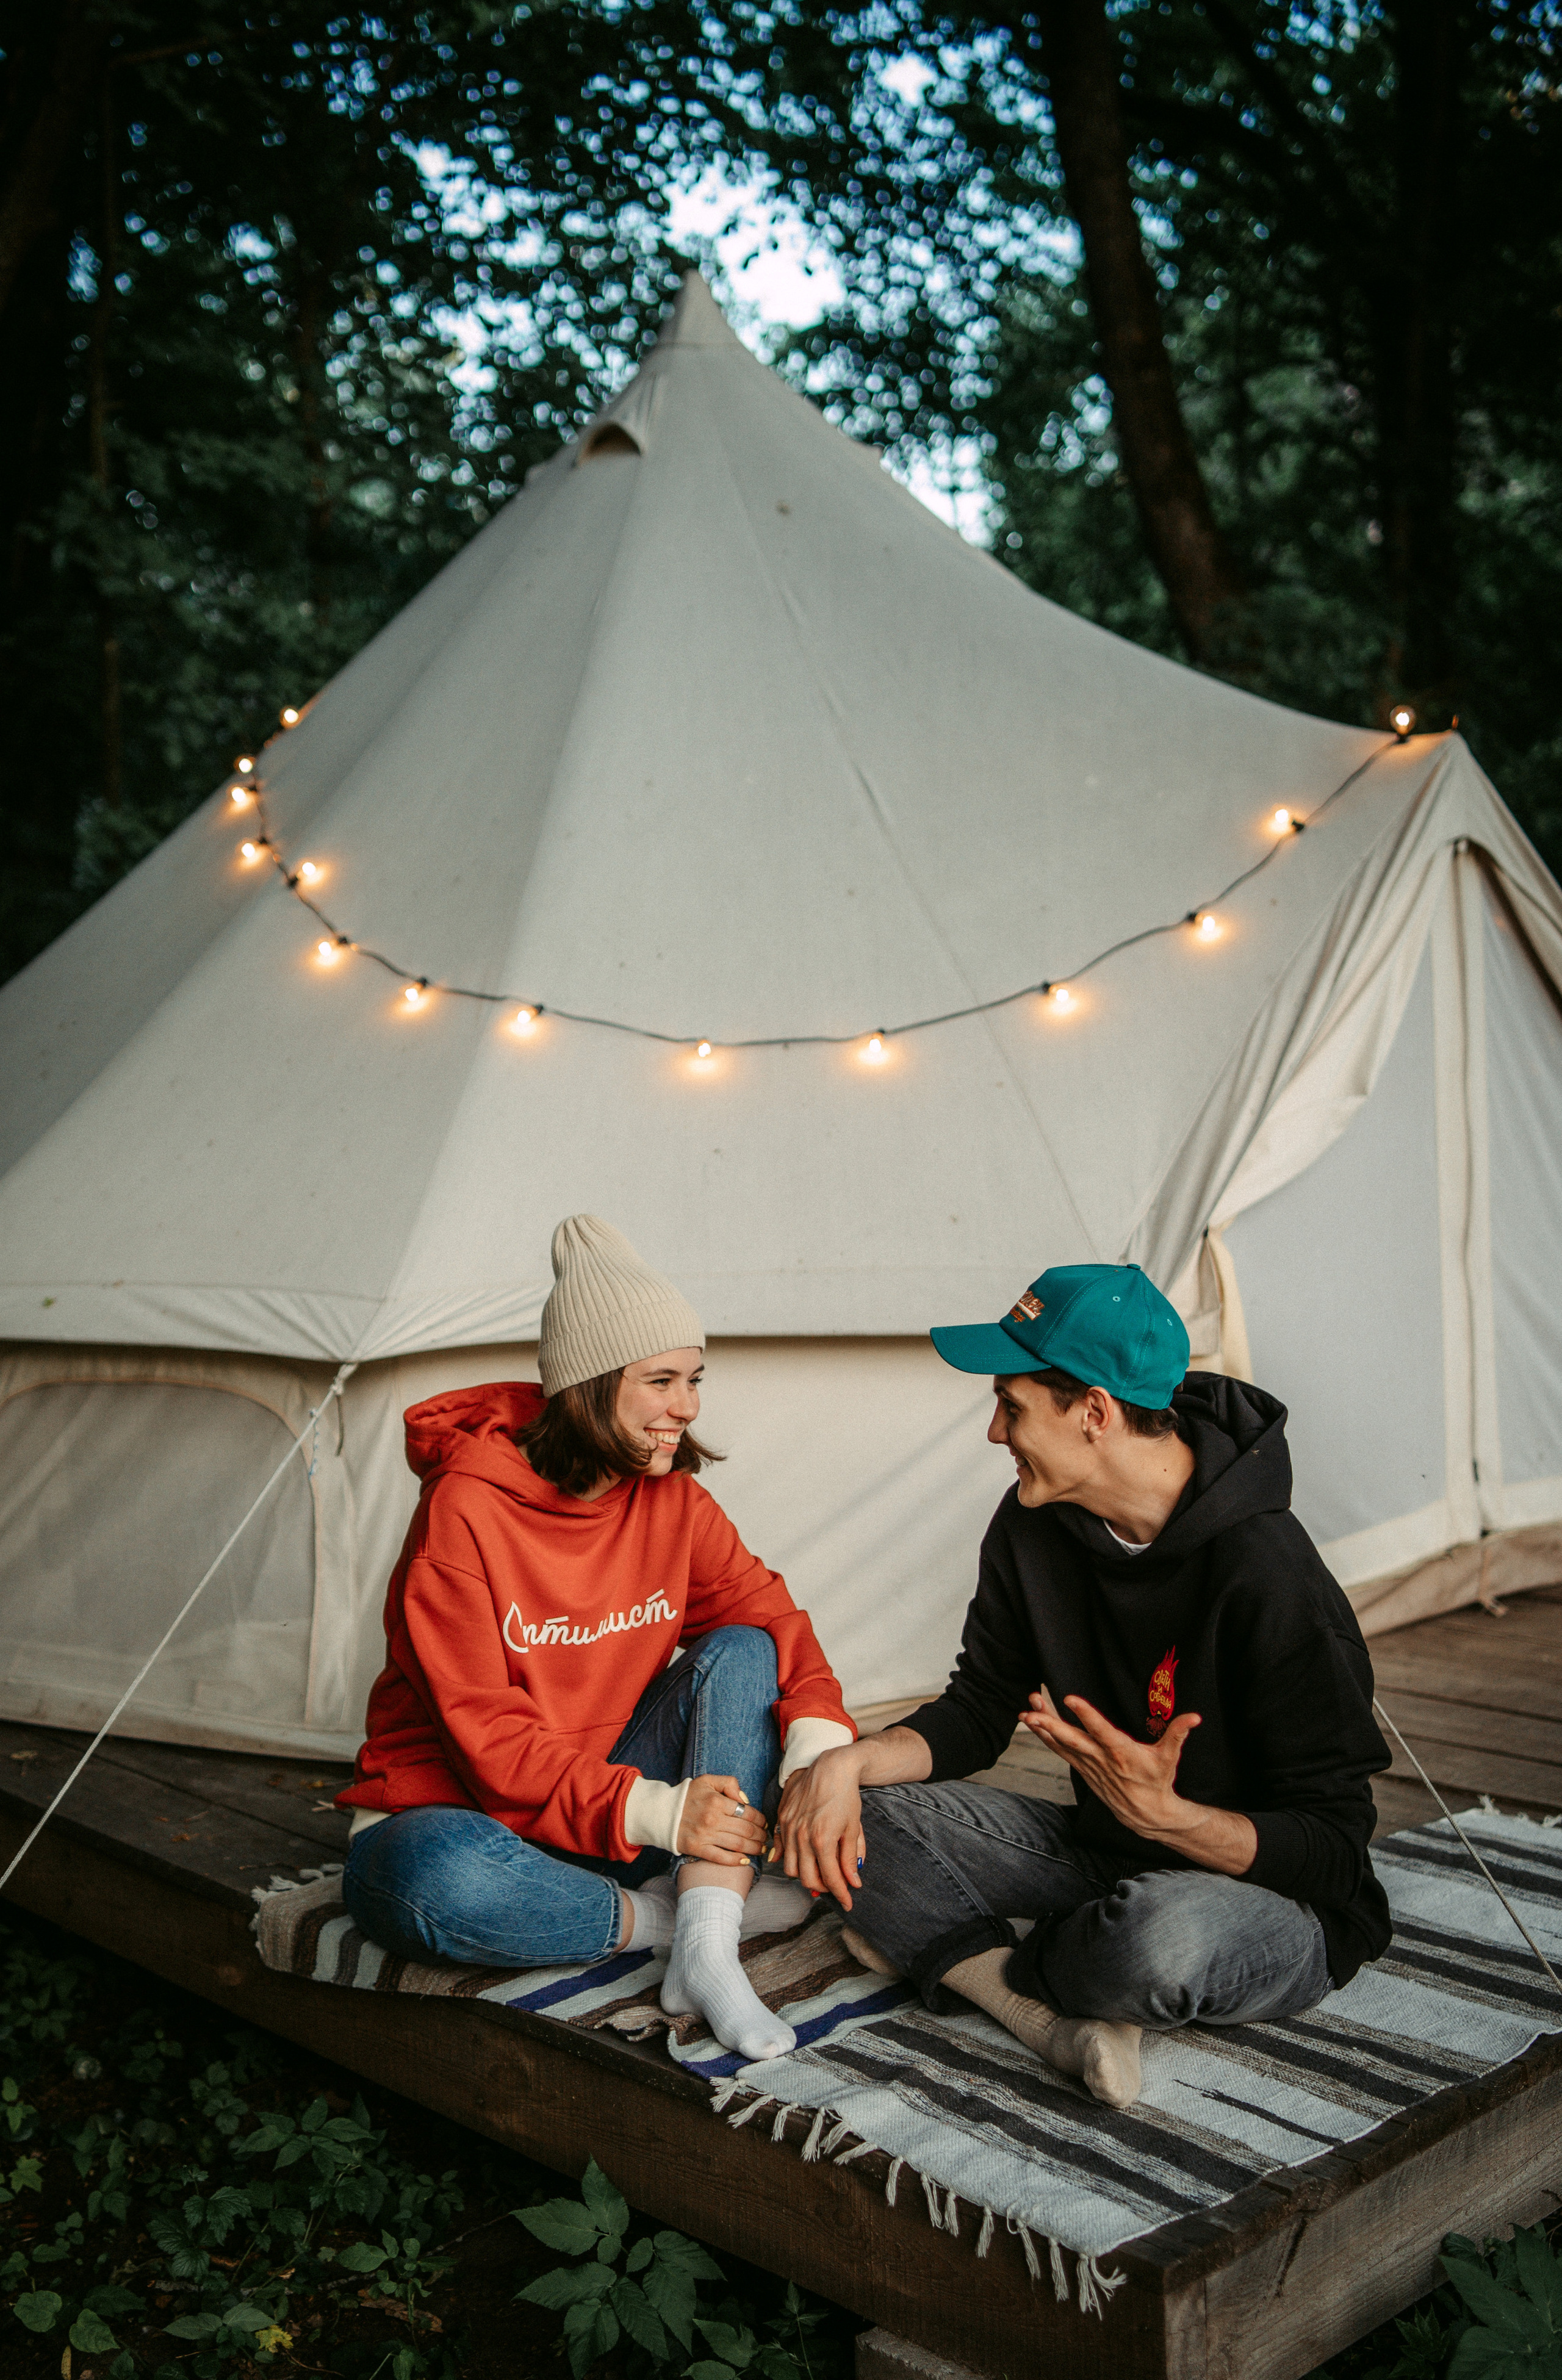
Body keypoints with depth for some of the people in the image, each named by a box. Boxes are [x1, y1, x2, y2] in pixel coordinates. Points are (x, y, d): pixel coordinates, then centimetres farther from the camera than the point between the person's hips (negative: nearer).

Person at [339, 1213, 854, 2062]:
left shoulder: (673, 1501, -3)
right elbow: (484, 1733, -23)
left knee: (742, 1652, -17)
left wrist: (820, 1746, -26)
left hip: (609, 1814, 5)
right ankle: (683, 1918, -18)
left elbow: (771, 1613, -4)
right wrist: (654, 1811, -32)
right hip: (454, 1817, -5)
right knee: (436, 1878, -41)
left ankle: (706, 1951, -28)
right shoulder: (466, 1512, -21)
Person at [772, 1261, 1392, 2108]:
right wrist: (847, 1761, -16)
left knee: (1158, 1937, -40)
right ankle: (1058, 2020, -23)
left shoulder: (1267, 1574, -26)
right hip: (1110, 1854, 6)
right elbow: (977, 1713, 2)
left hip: (1283, 1907, -6)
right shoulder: (1034, 1525, -5)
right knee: (854, 1817, -9)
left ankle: (950, 1953, -8)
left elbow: (1335, 1851, -22)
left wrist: (1165, 1815, -38)